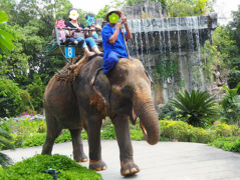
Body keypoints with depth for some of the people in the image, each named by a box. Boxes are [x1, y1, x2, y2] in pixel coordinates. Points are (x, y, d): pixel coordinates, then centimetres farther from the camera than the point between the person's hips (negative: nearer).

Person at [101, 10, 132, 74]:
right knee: (113, 58, -42)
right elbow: (112, 40, -15)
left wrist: (126, 25, 4)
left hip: (123, 53, 7)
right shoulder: (106, 29, 1)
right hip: (112, 51, -7)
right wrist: (117, 28, -6)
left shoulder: (118, 28, 23)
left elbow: (129, 37, 12)